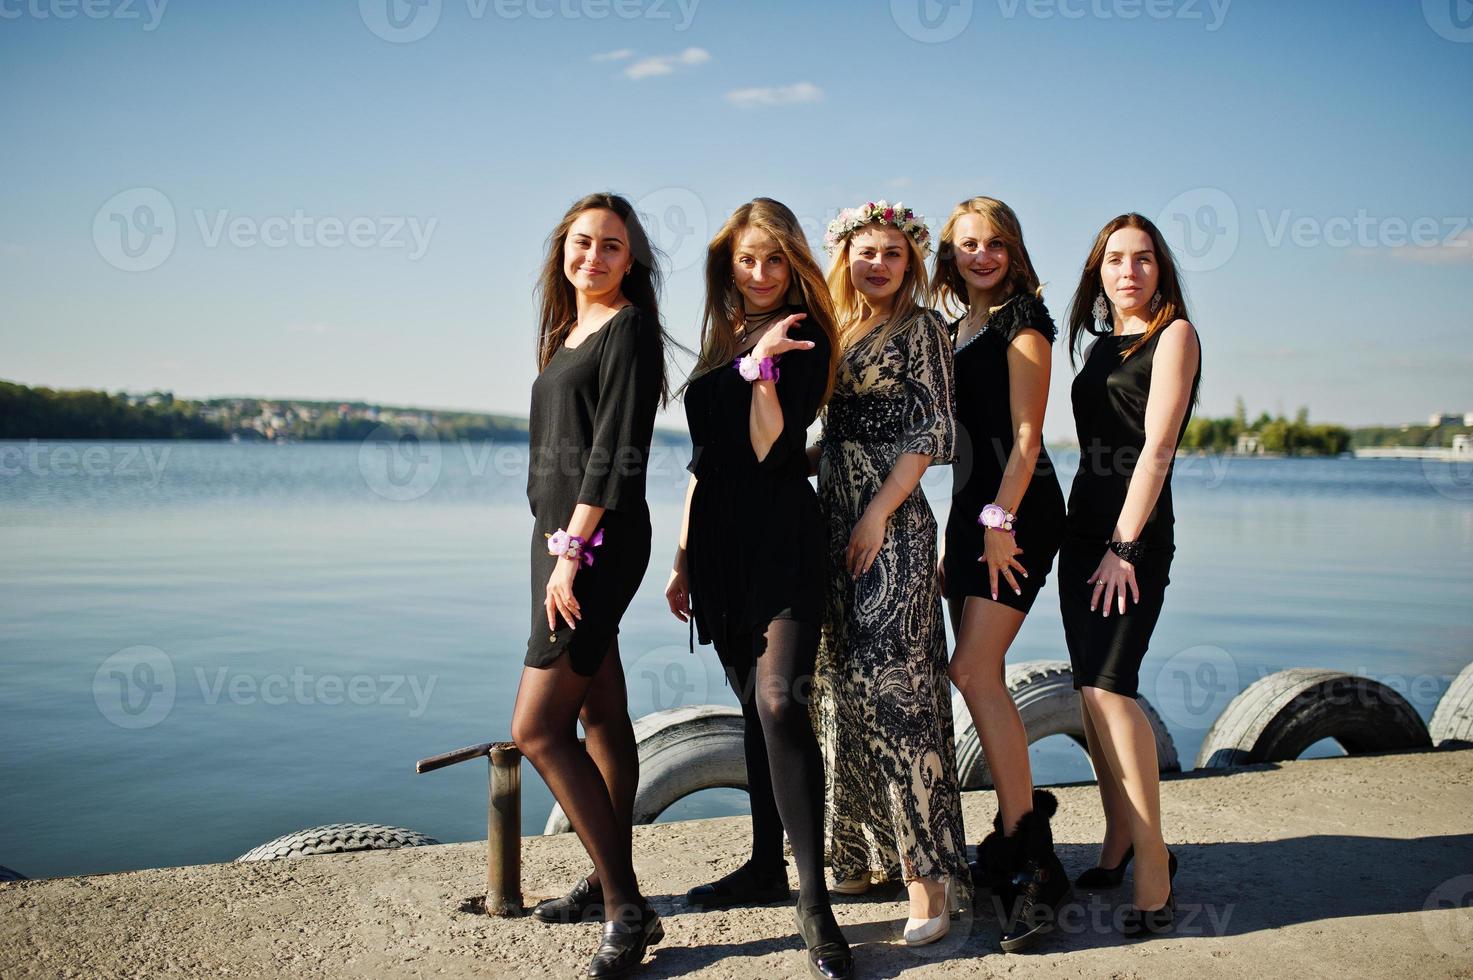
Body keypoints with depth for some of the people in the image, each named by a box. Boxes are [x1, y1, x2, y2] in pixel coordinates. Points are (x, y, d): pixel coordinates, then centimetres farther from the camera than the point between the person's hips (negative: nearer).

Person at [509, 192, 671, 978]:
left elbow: (617, 450, -15)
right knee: (599, 716, 13)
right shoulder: (567, 332, 18)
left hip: (598, 540, -9)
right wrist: (558, 548, 13)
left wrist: (572, 549, -19)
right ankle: (611, 885, 23)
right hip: (560, 534, 9)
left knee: (536, 729, -11)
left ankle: (626, 911, -4)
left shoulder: (629, 327, -7)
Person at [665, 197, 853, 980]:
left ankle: (814, 901, -13)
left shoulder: (802, 338, -3)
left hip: (782, 539, -7)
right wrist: (684, 557, 17)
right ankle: (766, 865, 25)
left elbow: (771, 449, -13)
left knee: (779, 701, -17)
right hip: (722, 541, 7)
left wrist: (761, 366, -21)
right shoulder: (721, 344, 17)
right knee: (754, 707, 13)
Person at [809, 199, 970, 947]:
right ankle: (865, 851, 19)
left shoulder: (921, 328, -1)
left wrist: (880, 510, -15)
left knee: (891, 681, -12)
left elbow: (934, 431, -9)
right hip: (832, 519, 7)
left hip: (892, 521, -7)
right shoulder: (835, 333, 17)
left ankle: (927, 866, -6)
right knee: (842, 683, 8)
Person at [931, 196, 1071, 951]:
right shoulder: (957, 328, 18)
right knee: (981, 676, 7)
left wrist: (1000, 520, -17)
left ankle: (1027, 855, -9)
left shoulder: (1021, 321, -5)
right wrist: (961, 528, 17)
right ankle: (1017, 831, 18)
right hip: (971, 509, 8)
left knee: (974, 670, -15)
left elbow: (1025, 436, -12)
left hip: (1019, 512, -8)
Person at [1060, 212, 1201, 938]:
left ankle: (1154, 868, -12)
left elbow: (1157, 446, -11)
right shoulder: (1100, 346, 18)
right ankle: (1118, 845, 18)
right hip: (1082, 528, 7)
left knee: (1109, 686, -17)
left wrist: (1125, 545, -17)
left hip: (1135, 532, -7)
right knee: (1092, 693, 7)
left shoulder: (1174, 335, -2)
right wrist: (1086, 541, 11)